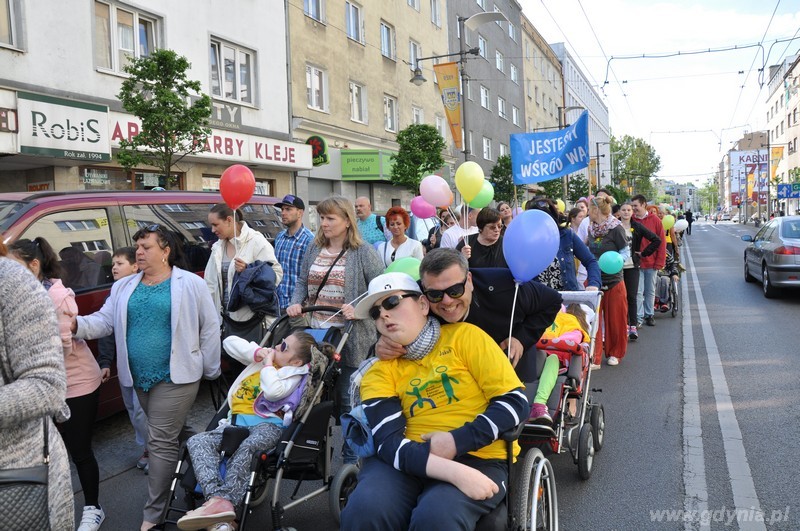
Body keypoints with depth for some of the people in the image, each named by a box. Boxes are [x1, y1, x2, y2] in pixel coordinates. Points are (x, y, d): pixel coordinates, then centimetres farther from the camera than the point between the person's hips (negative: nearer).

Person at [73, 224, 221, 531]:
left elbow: (210, 328, -3)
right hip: (140, 377, 6)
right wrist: (76, 324, -17)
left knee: (160, 442, -3)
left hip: (175, 377, -6)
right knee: (173, 434, 17)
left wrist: (210, 370, -1)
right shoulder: (123, 288, 9)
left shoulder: (191, 284, -6)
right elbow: (104, 321, 4)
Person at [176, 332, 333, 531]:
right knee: (196, 441, -21)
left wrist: (268, 364, 0)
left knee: (246, 448, -40)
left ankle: (220, 501, -50)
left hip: (267, 424, -6)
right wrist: (257, 352, 11)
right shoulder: (262, 357, 26)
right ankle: (217, 498, -43)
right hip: (236, 422, 6)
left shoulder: (294, 374, 5)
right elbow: (230, 342, 24)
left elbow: (273, 392, -17)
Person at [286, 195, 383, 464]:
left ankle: (352, 455, 19)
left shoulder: (363, 252, -7)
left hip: (350, 337, -5)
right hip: (316, 334, 5)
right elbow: (302, 281, 19)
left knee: (347, 397, 4)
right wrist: (296, 302, 1)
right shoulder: (315, 248, 11)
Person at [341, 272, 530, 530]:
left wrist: (456, 441, -16)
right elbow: (389, 442, -9)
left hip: (477, 458, -2)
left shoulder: (464, 335, 3)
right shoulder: (380, 373, 7)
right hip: (409, 459, 2)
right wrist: (454, 472, -25)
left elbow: (515, 402, -3)